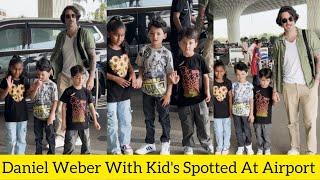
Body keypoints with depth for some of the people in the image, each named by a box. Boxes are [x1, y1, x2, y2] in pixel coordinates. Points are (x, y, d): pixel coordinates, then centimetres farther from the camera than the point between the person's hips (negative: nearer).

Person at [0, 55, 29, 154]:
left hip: (22, 114, 3)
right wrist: (8, 88, -26)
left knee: (21, 139, 11)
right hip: (10, 115, -3)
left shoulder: (24, 81, 2)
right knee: (11, 139, 5)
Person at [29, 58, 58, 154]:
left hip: (48, 115, -4)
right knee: (38, 136, 15)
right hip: (37, 115, 4)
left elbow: (55, 101, -10)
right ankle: (38, 152, 29)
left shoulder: (52, 85, -11)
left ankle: (51, 152, 21)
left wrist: (52, 115, -14)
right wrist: (37, 86, -17)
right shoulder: (35, 83, 0)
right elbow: (32, 97, -4)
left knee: (50, 136, 7)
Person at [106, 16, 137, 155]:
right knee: (112, 122, 6)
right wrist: (115, 78, -21)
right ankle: (113, 148, 21)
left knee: (126, 120, 16)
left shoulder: (124, 48, 3)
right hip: (110, 91, -5)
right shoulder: (106, 50, -15)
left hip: (125, 90, 6)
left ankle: (125, 143, 33)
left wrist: (132, 73, -4)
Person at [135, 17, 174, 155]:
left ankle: (165, 142, 27)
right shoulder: (144, 50, -3)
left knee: (164, 118, 10)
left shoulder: (166, 53, -9)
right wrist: (140, 78, -12)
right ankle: (150, 143, 26)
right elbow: (141, 67, 9)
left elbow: (170, 74, -6)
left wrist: (168, 93, -8)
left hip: (162, 92, -3)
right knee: (148, 118, 13)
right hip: (147, 91, 3)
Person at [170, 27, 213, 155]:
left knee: (204, 123, 10)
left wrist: (207, 91, -3)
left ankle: (207, 143, 29)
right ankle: (188, 146, 27)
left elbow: (205, 76, 3)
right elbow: (177, 79, -1)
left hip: (199, 98, 0)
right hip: (184, 99, 0)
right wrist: (175, 81, -24)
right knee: (187, 126, 11)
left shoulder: (199, 59, -4)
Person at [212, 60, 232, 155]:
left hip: (226, 111, 1)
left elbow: (230, 97, 2)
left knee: (226, 130, 13)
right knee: (218, 131, 11)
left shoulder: (228, 82, -3)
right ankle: (219, 147, 27)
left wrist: (231, 110, 2)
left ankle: (226, 147, 29)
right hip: (216, 111, -1)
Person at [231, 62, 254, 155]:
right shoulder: (234, 85, 1)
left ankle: (248, 145, 29)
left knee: (247, 130, 8)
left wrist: (251, 113, -6)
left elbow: (251, 100, -4)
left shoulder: (249, 86, -6)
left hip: (246, 111, -2)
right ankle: (240, 147, 24)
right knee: (238, 130, 11)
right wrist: (231, 110, 2)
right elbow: (232, 98, 6)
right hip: (236, 111, 2)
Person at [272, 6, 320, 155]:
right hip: (288, 86, 2)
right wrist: (275, 89, 7)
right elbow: (276, 67, 10)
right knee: (292, 120, 11)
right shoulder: (278, 43, 5)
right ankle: (295, 148, 26)